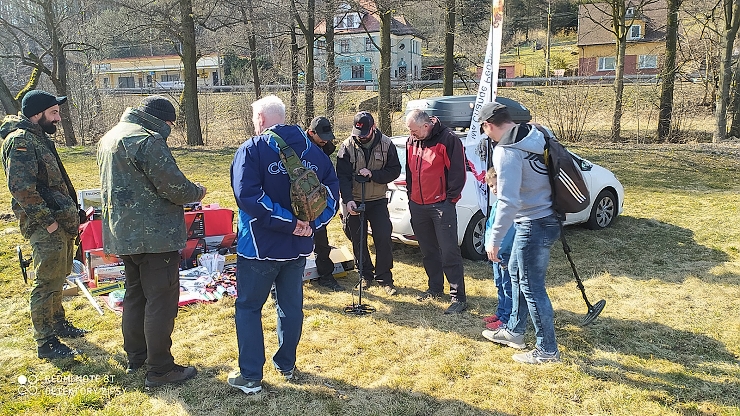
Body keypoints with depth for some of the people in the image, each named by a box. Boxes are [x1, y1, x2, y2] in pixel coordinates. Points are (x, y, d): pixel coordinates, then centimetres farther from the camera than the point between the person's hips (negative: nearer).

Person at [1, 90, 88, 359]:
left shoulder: (38, 137, 15)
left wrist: (70, 214, 16)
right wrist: (47, 220, -21)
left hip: (61, 221, 10)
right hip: (45, 226, -10)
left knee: (58, 278, 21)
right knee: (47, 282, -3)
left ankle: (58, 323, 37)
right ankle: (45, 343, 7)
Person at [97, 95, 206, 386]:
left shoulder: (110, 137, 14)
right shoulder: (148, 139, -18)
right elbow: (173, 186, -21)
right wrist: (197, 192, 0)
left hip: (124, 234, 10)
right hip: (154, 234, -10)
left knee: (135, 294, 20)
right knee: (161, 300, -2)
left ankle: (135, 357, 32)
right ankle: (159, 369, 6)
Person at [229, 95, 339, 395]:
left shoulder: (252, 149, -12)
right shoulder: (313, 150, 6)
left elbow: (248, 196, -25)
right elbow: (332, 188, 3)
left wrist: (289, 222, -22)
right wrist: (313, 222, -5)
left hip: (260, 245, -5)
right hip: (298, 246, 5)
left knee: (248, 307, 9)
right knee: (291, 306, 18)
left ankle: (250, 376, 12)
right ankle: (287, 365, 31)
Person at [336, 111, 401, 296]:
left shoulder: (386, 145, -6)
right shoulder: (347, 146, -8)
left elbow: (395, 170, -5)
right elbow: (343, 176, -11)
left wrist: (373, 174, -21)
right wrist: (348, 199, -24)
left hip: (378, 201, 0)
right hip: (354, 201, 1)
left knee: (384, 238, -4)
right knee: (358, 241, 9)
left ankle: (384, 277, 9)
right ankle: (366, 274, 27)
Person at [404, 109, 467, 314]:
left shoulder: (448, 139, -12)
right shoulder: (412, 141, 9)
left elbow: (458, 172, -10)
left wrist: (450, 198, -9)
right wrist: (411, 196, 14)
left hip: (441, 204, -7)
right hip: (418, 205, 7)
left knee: (449, 252, -6)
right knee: (428, 251, 16)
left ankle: (459, 297, 0)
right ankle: (435, 288, 30)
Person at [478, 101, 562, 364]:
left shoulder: (506, 151, -21)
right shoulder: (535, 136, 5)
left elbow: (508, 202, -26)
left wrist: (495, 239, -19)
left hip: (534, 226, -10)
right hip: (547, 217, 10)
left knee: (532, 287, 3)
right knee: (516, 273, 22)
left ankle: (547, 350, 17)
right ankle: (514, 332, 36)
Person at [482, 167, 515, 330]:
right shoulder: (496, 204, 11)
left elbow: (507, 229, -24)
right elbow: (489, 226, 14)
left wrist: (495, 247, -25)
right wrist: (489, 245, 3)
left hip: (508, 252, -9)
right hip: (496, 252, 9)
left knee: (508, 286, 1)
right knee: (500, 284, 20)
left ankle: (506, 318, 10)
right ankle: (501, 312, 33)